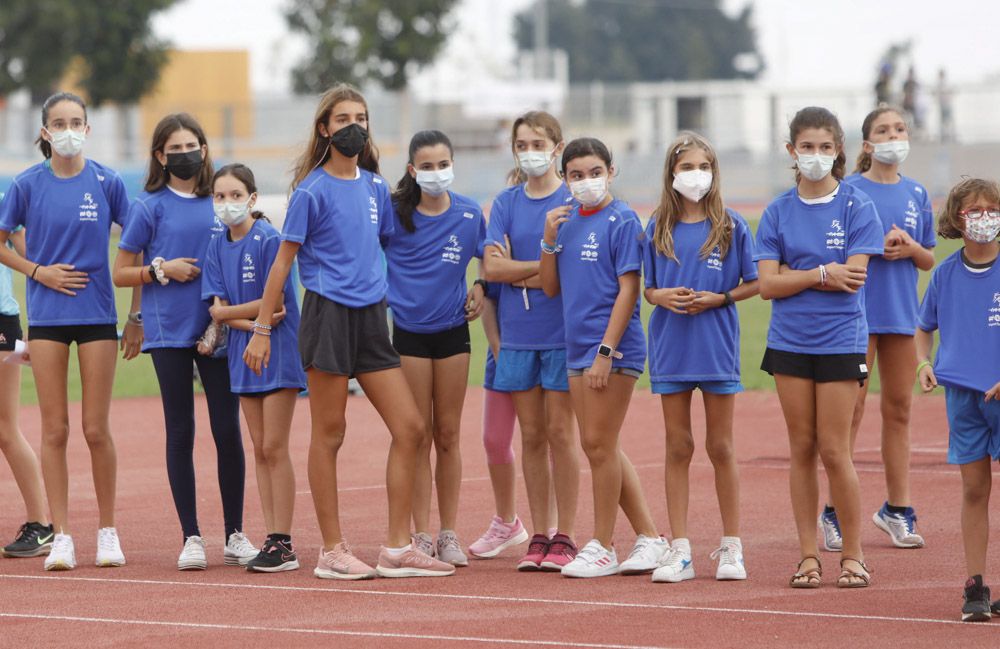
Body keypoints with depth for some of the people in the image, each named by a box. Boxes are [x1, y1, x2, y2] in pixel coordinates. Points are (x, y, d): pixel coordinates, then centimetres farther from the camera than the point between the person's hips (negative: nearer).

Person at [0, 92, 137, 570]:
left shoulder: (107, 183, -2)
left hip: (97, 314, -1)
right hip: (47, 315, 1)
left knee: (96, 429, -1)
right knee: (54, 429, 0)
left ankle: (107, 531, 11)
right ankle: (61, 535, 4)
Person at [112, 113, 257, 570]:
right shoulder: (149, 206, 1)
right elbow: (120, 273, 4)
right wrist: (161, 269, -12)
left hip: (218, 331, 2)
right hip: (170, 332, -2)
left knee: (228, 430, 0)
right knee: (181, 433, 2)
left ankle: (235, 535, 8)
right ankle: (191, 537, 7)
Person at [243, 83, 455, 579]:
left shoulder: (374, 185, 11)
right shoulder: (313, 190, -6)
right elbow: (283, 261, -5)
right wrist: (261, 330, -7)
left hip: (371, 317, 6)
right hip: (328, 315, -6)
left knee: (409, 427, 1)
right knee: (329, 435, 0)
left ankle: (398, 548, 6)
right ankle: (332, 551, 6)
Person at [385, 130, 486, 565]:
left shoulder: (469, 214, 1)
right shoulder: (393, 212, -6)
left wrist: (481, 288, -1)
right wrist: (381, 301, -7)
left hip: (452, 329, 2)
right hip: (408, 330, -2)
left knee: (448, 435, 6)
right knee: (418, 436, 0)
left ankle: (449, 534, 13)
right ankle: (422, 535, 5)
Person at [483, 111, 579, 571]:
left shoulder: (573, 200, -2)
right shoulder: (506, 203, 7)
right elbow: (492, 266, -4)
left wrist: (517, 273, -8)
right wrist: (547, 266, -11)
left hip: (562, 330, -3)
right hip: (517, 333, 3)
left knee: (559, 431, -3)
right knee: (532, 435, 6)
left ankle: (564, 537, 3)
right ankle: (538, 537, 11)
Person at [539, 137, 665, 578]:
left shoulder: (621, 220, -9)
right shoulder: (567, 220, 11)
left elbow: (628, 289, -13)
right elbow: (550, 287, 12)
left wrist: (606, 351, -18)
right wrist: (549, 241, -4)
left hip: (613, 345, -8)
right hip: (578, 345, 8)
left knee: (599, 444, -5)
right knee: (598, 447, 10)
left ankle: (603, 547, 4)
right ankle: (650, 538, 18)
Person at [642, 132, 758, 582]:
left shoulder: (731, 226, -1)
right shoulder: (659, 228, 4)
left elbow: (753, 285, 2)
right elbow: (647, 289, 10)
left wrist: (718, 299, -13)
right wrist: (662, 296, -11)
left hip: (717, 346, -2)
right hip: (671, 347, 2)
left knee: (720, 448, 4)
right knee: (678, 448, 4)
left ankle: (731, 547, 11)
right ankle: (680, 551, 6)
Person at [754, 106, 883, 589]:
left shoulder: (856, 206, -2)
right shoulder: (779, 212, 5)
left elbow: (854, 276, -12)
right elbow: (768, 284, -2)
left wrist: (792, 274, -9)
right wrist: (822, 273, -12)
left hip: (840, 341, -3)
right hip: (789, 343, 3)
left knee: (834, 450, -5)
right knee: (802, 449, 5)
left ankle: (852, 554, 7)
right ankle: (808, 555, 12)